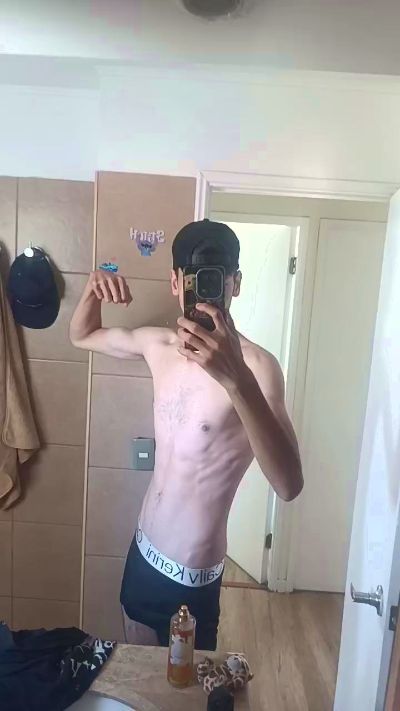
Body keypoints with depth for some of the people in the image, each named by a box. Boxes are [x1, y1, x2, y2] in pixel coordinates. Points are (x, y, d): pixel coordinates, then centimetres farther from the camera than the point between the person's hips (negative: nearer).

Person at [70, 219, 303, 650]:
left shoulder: (255, 365, -25)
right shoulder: (159, 345, -3)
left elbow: (289, 485, -36)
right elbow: (83, 336, 13)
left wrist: (235, 376, -50)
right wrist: (93, 291, -9)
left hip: (191, 571, -6)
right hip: (143, 549, 7)